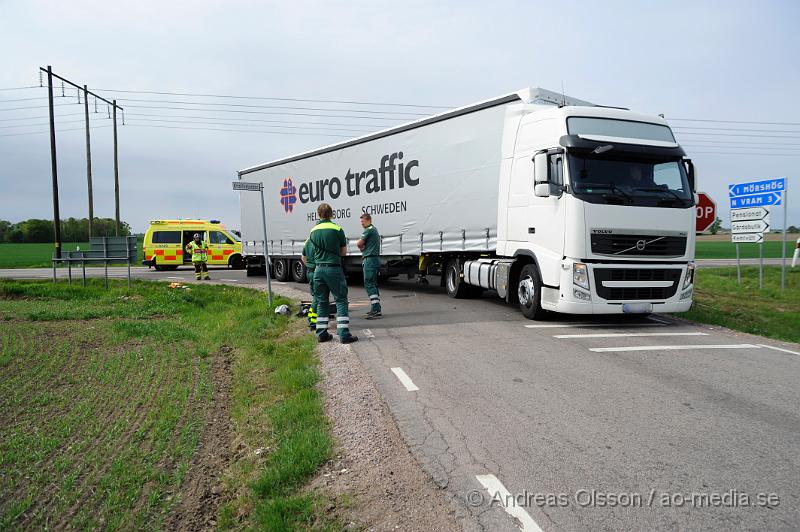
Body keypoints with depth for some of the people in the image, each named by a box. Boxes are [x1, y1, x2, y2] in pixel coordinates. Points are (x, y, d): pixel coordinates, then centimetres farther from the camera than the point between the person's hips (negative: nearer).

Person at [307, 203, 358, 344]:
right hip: (334, 268, -5)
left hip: (318, 269, 5)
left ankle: (321, 333, 14)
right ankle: (344, 334, -7)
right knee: (341, 300, -1)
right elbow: (344, 252, 2)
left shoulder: (313, 231, 7)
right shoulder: (337, 229, -7)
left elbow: (315, 249, 14)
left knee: (321, 302, 12)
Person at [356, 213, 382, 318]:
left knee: (369, 283, -12)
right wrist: (364, 248, 5)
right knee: (373, 284, 13)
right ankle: (376, 309, 17)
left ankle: (376, 309, -19)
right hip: (376, 259, 10)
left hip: (370, 259, -10)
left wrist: (362, 247, 12)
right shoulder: (375, 230, 21)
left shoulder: (368, 230, -11)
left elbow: (359, 244, -8)